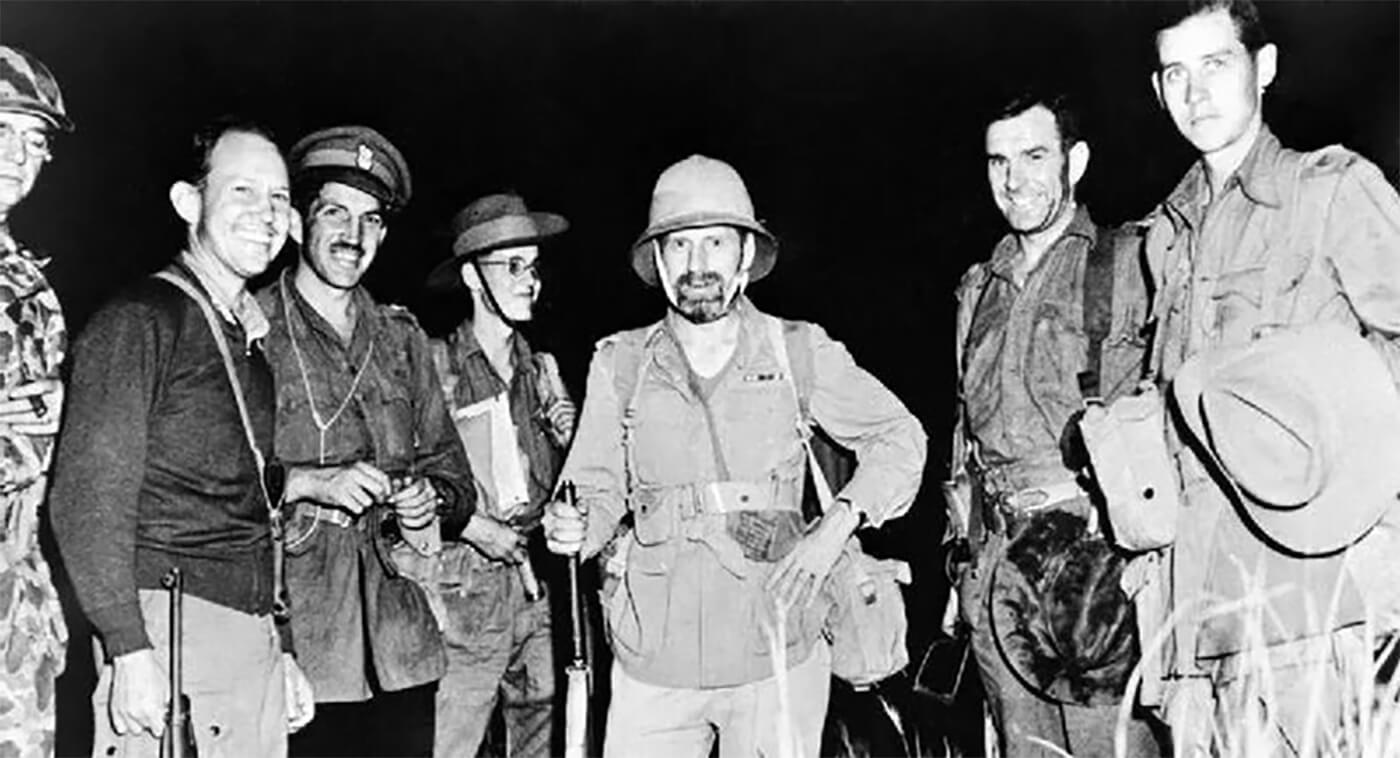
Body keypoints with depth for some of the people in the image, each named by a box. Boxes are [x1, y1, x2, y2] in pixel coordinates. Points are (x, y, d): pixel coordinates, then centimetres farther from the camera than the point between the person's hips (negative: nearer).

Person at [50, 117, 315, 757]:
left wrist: (282, 650, 17)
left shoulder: (251, 341, 16)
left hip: (255, 639, 7)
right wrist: (129, 650, -18)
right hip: (173, 630, -6)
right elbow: (87, 500, -11)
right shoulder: (138, 321, -5)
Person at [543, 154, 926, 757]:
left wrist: (838, 524, -7)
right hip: (652, 663, 1)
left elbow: (900, 438, 6)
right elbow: (599, 490, 5)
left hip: (776, 655, 0)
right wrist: (574, 527, -17)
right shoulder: (620, 364, 1)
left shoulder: (799, 352, -1)